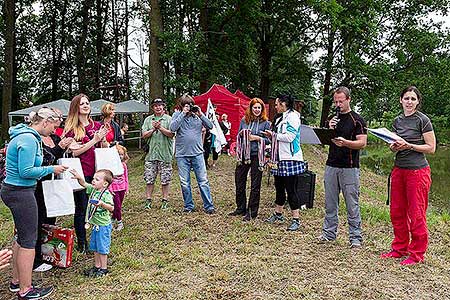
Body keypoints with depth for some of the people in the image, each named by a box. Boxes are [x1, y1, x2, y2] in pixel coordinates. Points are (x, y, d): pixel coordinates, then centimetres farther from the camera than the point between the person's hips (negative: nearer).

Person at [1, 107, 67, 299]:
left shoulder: (26, 135, 12)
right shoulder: (29, 139, -20)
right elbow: (26, 171, -24)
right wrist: (51, 169, -13)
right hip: (21, 193, -10)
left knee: (22, 237, 19)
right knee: (28, 240, -2)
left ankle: (16, 281, 32)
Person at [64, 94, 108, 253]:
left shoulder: (97, 126, 8)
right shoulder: (71, 128, -3)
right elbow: (75, 152, -11)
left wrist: (103, 140, -7)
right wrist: (94, 140, -16)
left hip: (97, 172, 4)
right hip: (81, 173, -4)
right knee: (81, 208, 7)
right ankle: (81, 242, 22)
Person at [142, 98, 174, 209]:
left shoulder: (169, 119, 3)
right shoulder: (148, 119, 12)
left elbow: (171, 134, -7)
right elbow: (144, 135, 4)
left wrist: (160, 127, -15)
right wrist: (153, 129, -10)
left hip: (165, 154, -2)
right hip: (151, 153, 2)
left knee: (165, 179, 3)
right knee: (149, 179, 5)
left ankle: (165, 200, 14)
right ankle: (148, 200, 15)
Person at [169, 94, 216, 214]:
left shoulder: (197, 115, 6)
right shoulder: (177, 115, 4)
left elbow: (210, 126, -2)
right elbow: (173, 128, -13)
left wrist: (201, 114, -11)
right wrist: (183, 114, -14)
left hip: (197, 153, 0)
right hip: (182, 155, 0)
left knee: (203, 181, 1)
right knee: (184, 183, 7)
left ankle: (209, 206, 8)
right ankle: (188, 206, 20)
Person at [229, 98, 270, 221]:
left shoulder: (265, 123, 0)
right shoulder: (244, 121, 9)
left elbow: (268, 139, -1)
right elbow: (238, 136, 16)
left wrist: (257, 138, -14)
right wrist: (242, 135, -5)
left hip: (257, 156, -3)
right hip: (243, 155, 4)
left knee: (255, 185, 3)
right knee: (239, 182, 10)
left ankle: (252, 212, 14)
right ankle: (241, 208, 27)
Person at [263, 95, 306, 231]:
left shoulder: (293, 117, -10)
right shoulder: (280, 119, 18)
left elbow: (289, 137, -20)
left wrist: (274, 135, -10)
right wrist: (271, 136, 8)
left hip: (290, 159, -9)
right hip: (279, 159, 9)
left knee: (291, 189, -5)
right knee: (279, 188, 16)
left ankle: (296, 219, 2)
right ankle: (278, 214, 29)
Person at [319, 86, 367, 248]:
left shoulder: (357, 120, -1)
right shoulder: (332, 119, 15)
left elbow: (362, 143, -8)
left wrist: (345, 142, -25)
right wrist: (329, 130, -5)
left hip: (349, 167, -5)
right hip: (331, 166, 5)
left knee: (352, 205, -1)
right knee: (330, 203, 10)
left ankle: (355, 237, 7)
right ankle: (329, 233, 20)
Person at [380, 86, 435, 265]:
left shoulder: (423, 120, -6)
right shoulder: (397, 121, 11)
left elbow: (431, 148, -8)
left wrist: (408, 145, -17)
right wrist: (394, 147, -3)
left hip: (418, 171, -6)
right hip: (399, 170, 6)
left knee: (416, 214, 0)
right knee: (397, 212, 10)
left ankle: (417, 254, 14)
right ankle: (400, 248, 25)